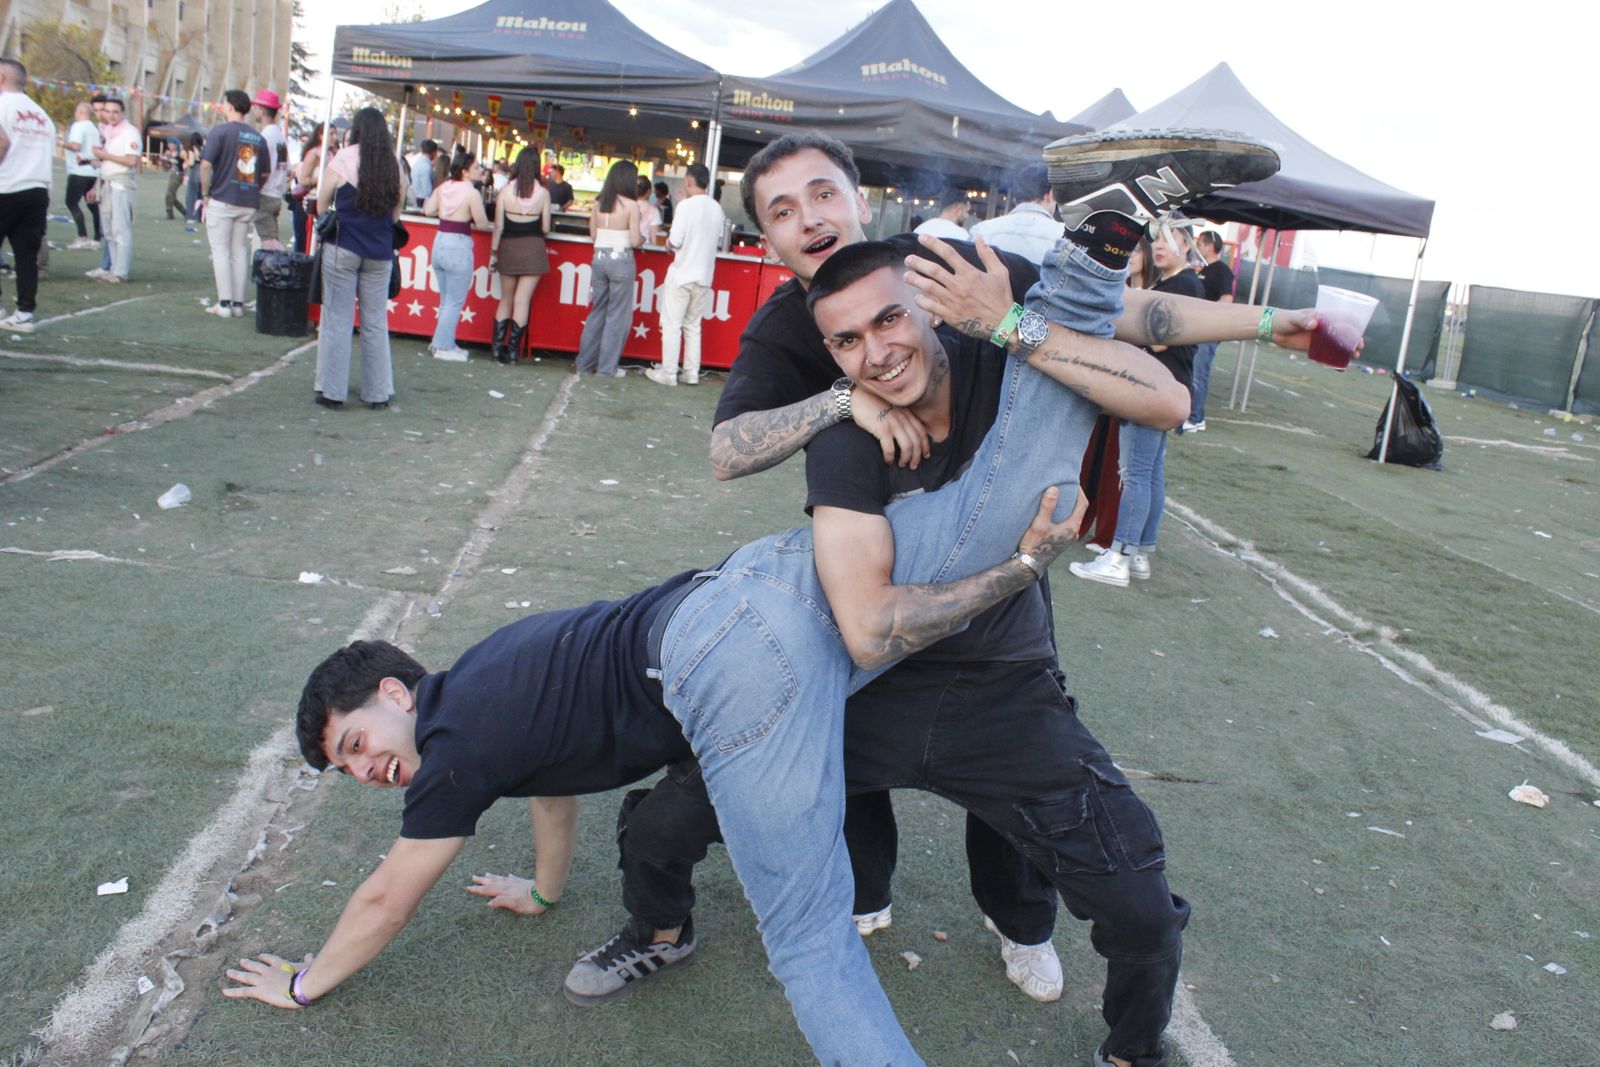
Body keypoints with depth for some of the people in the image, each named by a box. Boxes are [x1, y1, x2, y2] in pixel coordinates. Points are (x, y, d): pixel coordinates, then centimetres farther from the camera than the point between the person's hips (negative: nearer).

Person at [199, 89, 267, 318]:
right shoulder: (258, 137, 8)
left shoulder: (220, 130, -8)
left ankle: (224, 303, -1)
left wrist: (205, 193, -4)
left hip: (222, 199, -5)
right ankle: (238, 303, 10)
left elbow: (206, 164, -14)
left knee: (221, 250, 1)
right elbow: (265, 174, 12)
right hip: (249, 203, 5)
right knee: (240, 251, 10)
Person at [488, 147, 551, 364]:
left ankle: (498, 346, 13)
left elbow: (498, 226, -4)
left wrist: (493, 252, 4)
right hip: (533, 249, -1)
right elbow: (545, 228, -3)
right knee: (523, 300, 1)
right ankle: (513, 349, 1)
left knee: (506, 298, 14)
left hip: (509, 248, 2)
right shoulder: (543, 193, -7)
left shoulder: (506, 191, -5)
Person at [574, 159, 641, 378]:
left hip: (599, 258, 5)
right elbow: (635, 241, -11)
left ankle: (586, 362, 20)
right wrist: (643, 239, 9)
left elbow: (593, 233, 7)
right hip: (621, 260, -5)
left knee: (597, 311, 16)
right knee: (618, 315, 4)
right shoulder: (631, 205, -10)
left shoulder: (599, 203, 4)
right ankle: (607, 367, 7)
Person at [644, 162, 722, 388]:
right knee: (693, 325, 14)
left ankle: (668, 373, 4)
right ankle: (691, 372, 15)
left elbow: (675, 241, -16)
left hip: (682, 274, -6)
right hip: (704, 276, 6)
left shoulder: (686, 205, -14)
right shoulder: (717, 209, 5)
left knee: (672, 324, 2)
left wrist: (668, 243, 4)